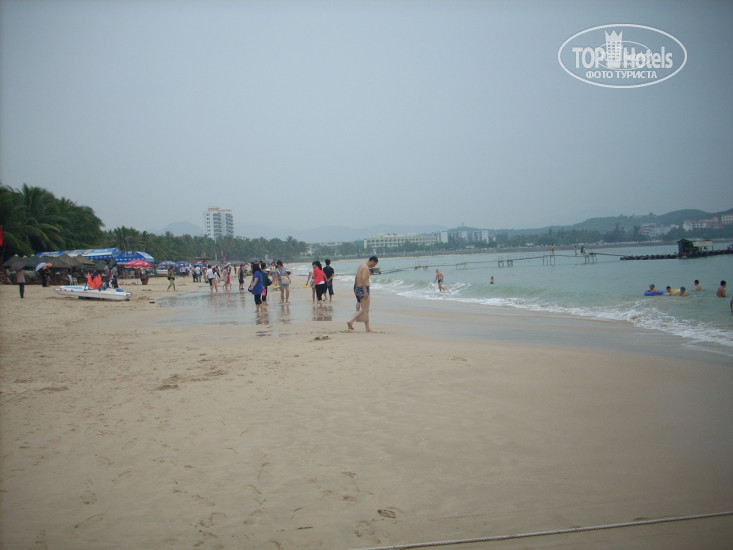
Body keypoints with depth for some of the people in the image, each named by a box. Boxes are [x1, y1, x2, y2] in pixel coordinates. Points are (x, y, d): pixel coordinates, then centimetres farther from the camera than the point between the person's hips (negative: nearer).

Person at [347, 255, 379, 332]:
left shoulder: (361, 266, 17)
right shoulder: (366, 267, -14)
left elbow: (356, 278, 24)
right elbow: (363, 279, -25)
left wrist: (356, 289, 29)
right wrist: (365, 292, -26)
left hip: (358, 288, 10)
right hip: (363, 289, -10)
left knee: (363, 310, 15)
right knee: (365, 310, -5)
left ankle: (351, 321, 11)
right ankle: (368, 329, -2)